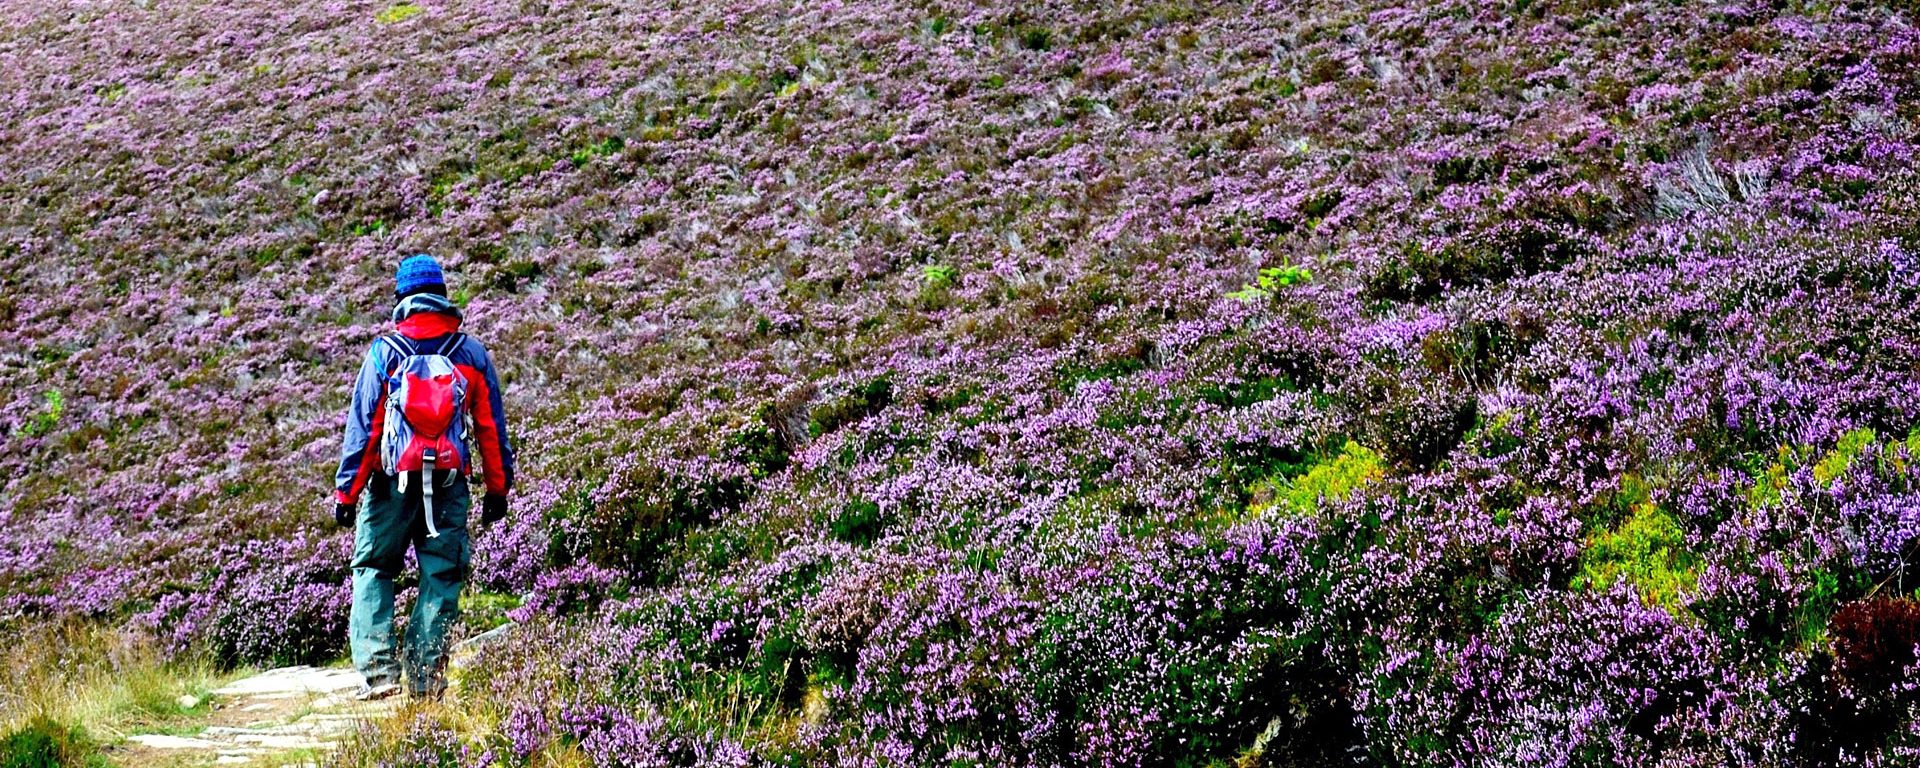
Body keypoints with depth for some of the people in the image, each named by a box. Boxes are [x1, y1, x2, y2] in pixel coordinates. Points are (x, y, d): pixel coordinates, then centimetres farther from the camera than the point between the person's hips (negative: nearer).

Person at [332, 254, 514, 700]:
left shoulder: (384, 352, -3)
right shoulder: (471, 353, 3)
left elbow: (362, 425, -3)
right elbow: (492, 427, 7)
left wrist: (346, 491, 1)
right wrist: (498, 488, 14)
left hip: (392, 482, -1)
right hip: (449, 484, 1)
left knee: (373, 569, 10)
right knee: (441, 576, 7)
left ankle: (378, 671, -3)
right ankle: (425, 677, 2)